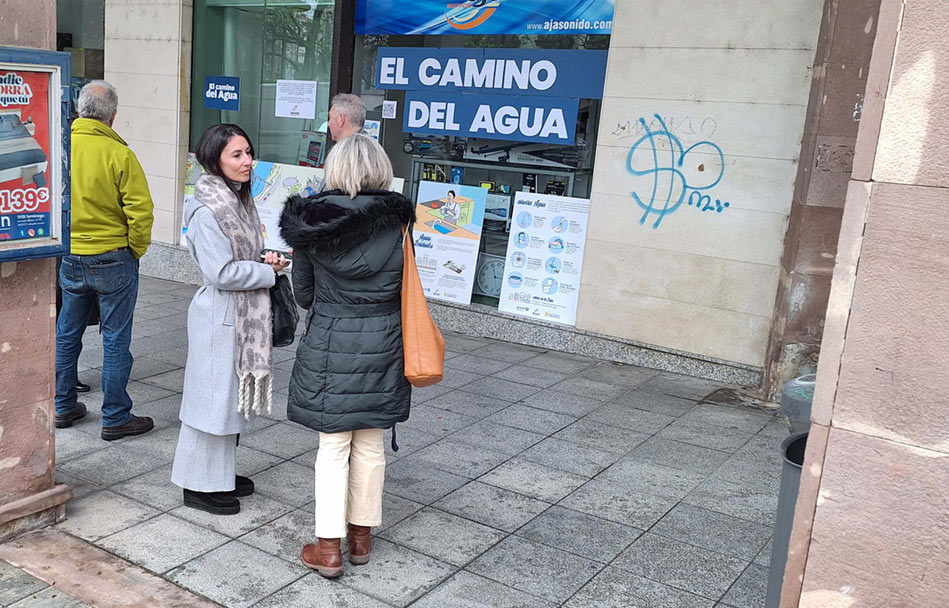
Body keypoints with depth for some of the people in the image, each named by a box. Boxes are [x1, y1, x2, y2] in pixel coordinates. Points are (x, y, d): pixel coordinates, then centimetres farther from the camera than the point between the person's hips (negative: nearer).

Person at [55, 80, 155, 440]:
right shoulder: (119, 154, -15)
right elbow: (140, 211, -17)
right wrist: (136, 250, -1)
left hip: (69, 260, 5)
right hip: (113, 260, -5)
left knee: (66, 334, 18)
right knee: (116, 340, 4)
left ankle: (64, 407, 30)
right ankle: (115, 418, 12)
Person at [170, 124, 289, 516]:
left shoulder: (241, 200, 10)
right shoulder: (207, 210, -20)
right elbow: (222, 272, -23)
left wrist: (266, 260, 1)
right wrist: (269, 271, -14)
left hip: (243, 315, 9)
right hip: (220, 316, -9)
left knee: (234, 394, 18)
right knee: (214, 396, 2)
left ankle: (222, 473, 33)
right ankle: (200, 485, 17)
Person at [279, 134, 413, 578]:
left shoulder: (311, 222, -8)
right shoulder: (398, 220, -6)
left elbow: (302, 294, 2)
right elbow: (405, 290, 3)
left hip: (330, 345, -2)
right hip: (382, 346, 2)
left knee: (333, 448, 7)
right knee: (370, 446, 14)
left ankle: (329, 547, 12)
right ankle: (361, 536, 28)